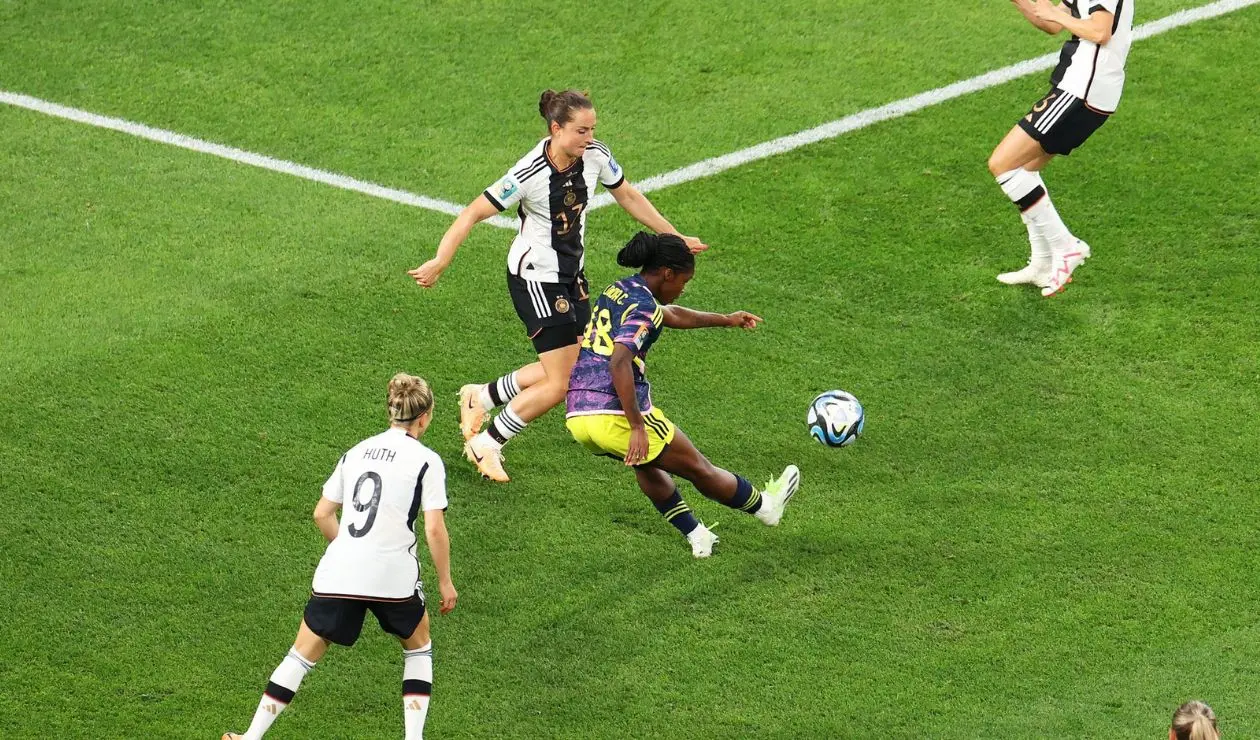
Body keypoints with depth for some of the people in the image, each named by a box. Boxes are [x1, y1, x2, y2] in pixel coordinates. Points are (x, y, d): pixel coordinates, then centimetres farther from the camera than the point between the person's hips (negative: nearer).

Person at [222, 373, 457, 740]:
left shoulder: (356, 452, 13)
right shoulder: (427, 461, -2)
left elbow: (322, 514, 15)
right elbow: (434, 529, -8)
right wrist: (445, 582, 3)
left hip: (338, 573, 3)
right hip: (393, 576, -3)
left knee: (303, 654, 11)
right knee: (418, 644, 23)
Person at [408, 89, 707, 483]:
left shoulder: (596, 156, -10)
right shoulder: (530, 174, -28)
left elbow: (628, 196, 8)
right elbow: (472, 214, -22)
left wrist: (675, 238, 13)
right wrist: (439, 263, -30)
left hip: (571, 274, 8)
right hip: (535, 278, -7)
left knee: (574, 365, 13)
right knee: (560, 384, -7)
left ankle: (481, 396, 32)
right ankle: (485, 443, 12)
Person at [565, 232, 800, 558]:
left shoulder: (618, 291, 17)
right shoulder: (644, 307, -11)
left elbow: (673, 315, 35)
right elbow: (619, 363, -26)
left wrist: (725, 319, 47)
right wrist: (637, 427, -25)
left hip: (576, 414, 9)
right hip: (615, 416, -9)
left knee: (648, 463, 33)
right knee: (699, 468, 14)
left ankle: (696, 536, 32)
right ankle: (764, 506, 32)